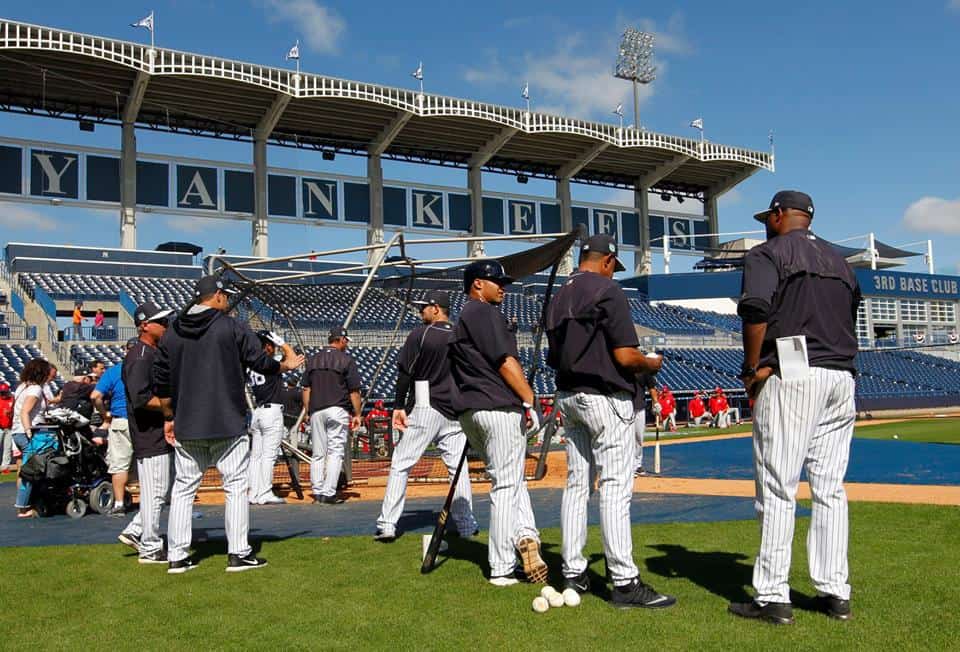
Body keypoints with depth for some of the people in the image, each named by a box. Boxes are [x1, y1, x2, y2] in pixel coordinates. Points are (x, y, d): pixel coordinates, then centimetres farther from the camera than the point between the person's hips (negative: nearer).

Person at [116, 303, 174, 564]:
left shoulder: (156, 353, 15)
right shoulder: (139, 357, -15)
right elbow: (141, 398, -24)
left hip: (163, 434, 10)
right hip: (150, 436, -10)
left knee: (166, 491, 17)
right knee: (154, 493, -1)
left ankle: (134, 532, 27)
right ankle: (150, 549, 9)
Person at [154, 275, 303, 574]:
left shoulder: (171, 334, 8)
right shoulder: (233, 328, -7)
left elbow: (162, 383, 10)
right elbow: (261, 362, -4)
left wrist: (169, 418, 19)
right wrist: (286, 366, 16)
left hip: (186, 427, 5)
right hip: (227, 425, -5)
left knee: (183, 488, 11)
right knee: (236, 485, 3)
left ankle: (177, 556, 13)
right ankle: (238, 553, 4)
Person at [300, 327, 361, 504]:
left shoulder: (312, 360, 12)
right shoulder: (346, 360, -3)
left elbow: (306, 389, 12)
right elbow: (354, 391, -4)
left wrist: (309, 412, 17)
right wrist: (357, 414, 2)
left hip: (316, 411, 5)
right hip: (338, 410, -4)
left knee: (317, 454, 10)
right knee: (335, 452, -3)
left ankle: (317, 493, 10)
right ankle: (329, 494, -8)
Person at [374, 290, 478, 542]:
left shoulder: (420, 334, -4)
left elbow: (404, 372, -6)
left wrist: (399, 406, -2)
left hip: (425, 408, -4)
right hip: (455, 412, 4)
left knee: (401, 465, -1)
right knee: (458, 467, 10)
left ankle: (387, 524, -4)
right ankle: (466, 524, 10)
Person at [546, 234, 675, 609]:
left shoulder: (559, 298, 13)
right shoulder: (608, 292, -11)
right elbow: (625, 356, -17)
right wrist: (652, 365, 2)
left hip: (568, 397, 8)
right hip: (606, 399, -8)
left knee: (577, 484, 12)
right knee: (616, 487, -7)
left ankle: (572, 574, 17)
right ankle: (624, 583, -4)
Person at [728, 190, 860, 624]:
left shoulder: (768, 253, 1)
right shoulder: (840, 260, 23)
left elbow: (756, 309, -15)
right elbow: (852, 316, 20)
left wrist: (753, 369, -9)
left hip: (790, 376, -7)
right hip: (842, 378, 7)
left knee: (777, 490, -5)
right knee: (830, 489, 10)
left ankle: (773, 598, -3)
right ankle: (836, 593, 13)